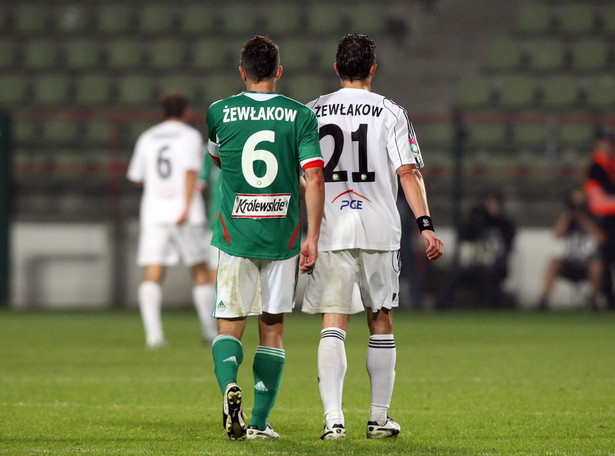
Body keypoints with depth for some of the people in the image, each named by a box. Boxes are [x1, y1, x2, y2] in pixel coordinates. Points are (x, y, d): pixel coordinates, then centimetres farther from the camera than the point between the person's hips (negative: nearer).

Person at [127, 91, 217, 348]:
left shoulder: (147, 138, 15)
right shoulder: (190, 136, 2)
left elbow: (137, 177, 19)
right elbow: (191, 172, -12)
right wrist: (187, 206, -20)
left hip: (153, 211, 3)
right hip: (183, 213, -3)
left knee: (152, 276, -6)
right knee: (201, 271, 9)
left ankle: (153, 333, -22)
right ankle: (210, 332, 11)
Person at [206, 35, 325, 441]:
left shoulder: (219, 112, 1)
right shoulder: (301, 115, -1)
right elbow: (314, 179, -8)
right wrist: (313, 238, -5)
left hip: (235, 236, 0)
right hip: (283, 237, 0)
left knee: (230, 327, 4)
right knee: (273, 329, 11)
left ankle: (229, 384, -26)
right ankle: (260, 422, 10)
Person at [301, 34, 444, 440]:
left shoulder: (313, 112, 6)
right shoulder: (390, 113, 0)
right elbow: (409, 173, -8)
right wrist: (425, 224, -10)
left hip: (330, 230, 1)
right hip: (379, 229, -1)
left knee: (333, 326, -1)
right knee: (381, 323, 12)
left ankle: (333, 417, -15)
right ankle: (380, 418, 16)